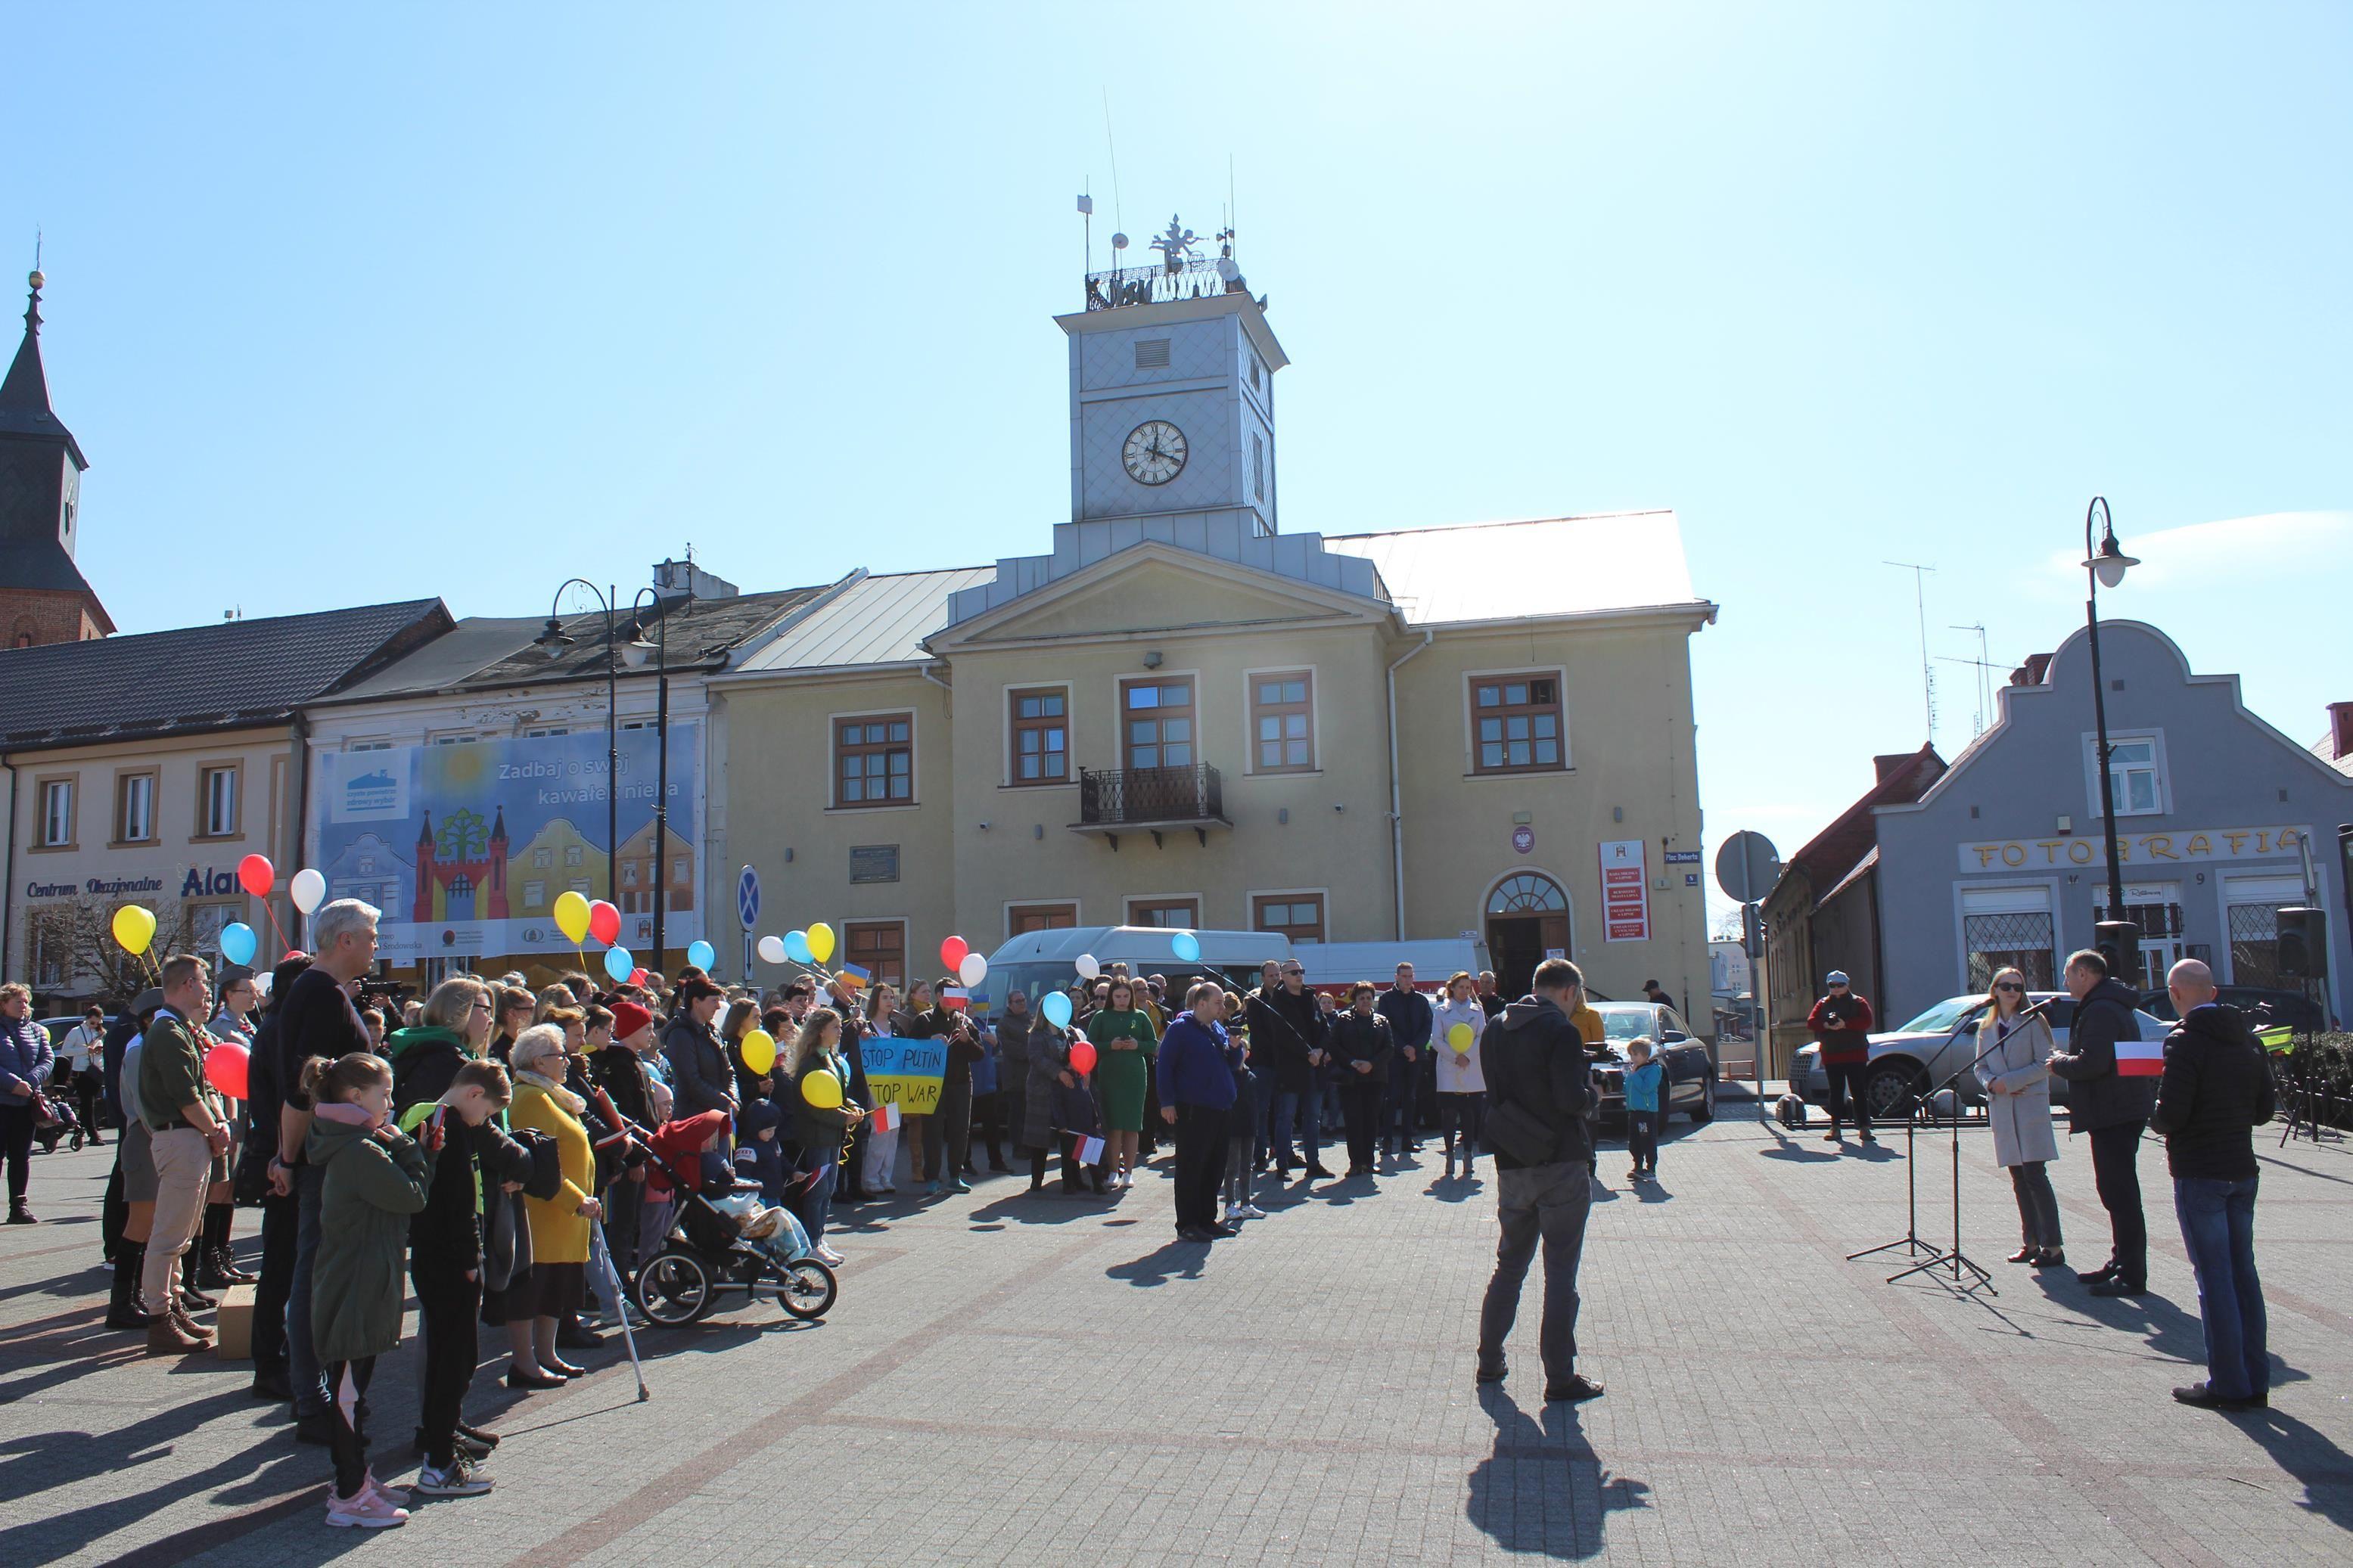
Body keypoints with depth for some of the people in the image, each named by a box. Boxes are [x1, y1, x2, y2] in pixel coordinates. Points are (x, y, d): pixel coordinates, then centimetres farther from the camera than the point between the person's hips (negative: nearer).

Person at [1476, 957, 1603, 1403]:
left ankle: (1490, 1361, 25)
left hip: (1511, 1165, 6)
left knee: (1509, 1265, 18)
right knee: (1560, 1274, 1)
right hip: (1561, 1165, -6)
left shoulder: (1495, 1029, 8)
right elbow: (1572, 1099, -21)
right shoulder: (1561, 1031, -14)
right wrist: (1592, 1092, 2)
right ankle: (1560, 1377, 5)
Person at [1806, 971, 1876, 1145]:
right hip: (1831, 1055, 2)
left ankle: (1864, 1128, -4)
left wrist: (1845, 1024, -21)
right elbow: (1811, 1023, 1)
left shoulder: (1858, 1002, 6)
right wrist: (1827, 1025, -18)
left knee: (1858, 1091, -5)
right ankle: (1835, 1127, 7)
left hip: (1856, 1054, -2)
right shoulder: (1823, 1004, 13)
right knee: (1836, 1092, 5)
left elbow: (1867, 1021, -10)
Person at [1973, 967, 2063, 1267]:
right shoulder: (1986, 1028, 13)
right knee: (2019, 1178, 8)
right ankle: (2031, 1242, 15)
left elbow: (2044, 1065, -7)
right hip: (2002, 1109, 5)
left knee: (2035, 1175, -9)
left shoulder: (2032, 1021, -1)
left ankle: (2052, 1246, -6)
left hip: (2030, 1106, -5)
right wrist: (1992, 1083, -7)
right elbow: (1980, 1067, 14)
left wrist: (2009, 1081, -14)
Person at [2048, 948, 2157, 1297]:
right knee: (2116, 1190, 17)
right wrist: (2065, 1060, 12)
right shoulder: (2111, 1006, 18)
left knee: (2120, 1193, -8)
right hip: (2119, 1111, 11)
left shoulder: (2100, 1011, -18)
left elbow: (2092, 1063, -28)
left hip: (2114, 1114, -11)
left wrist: (2059, 1062, -10)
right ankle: (2121, 1263, 26)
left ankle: (2131, 1275, -6)